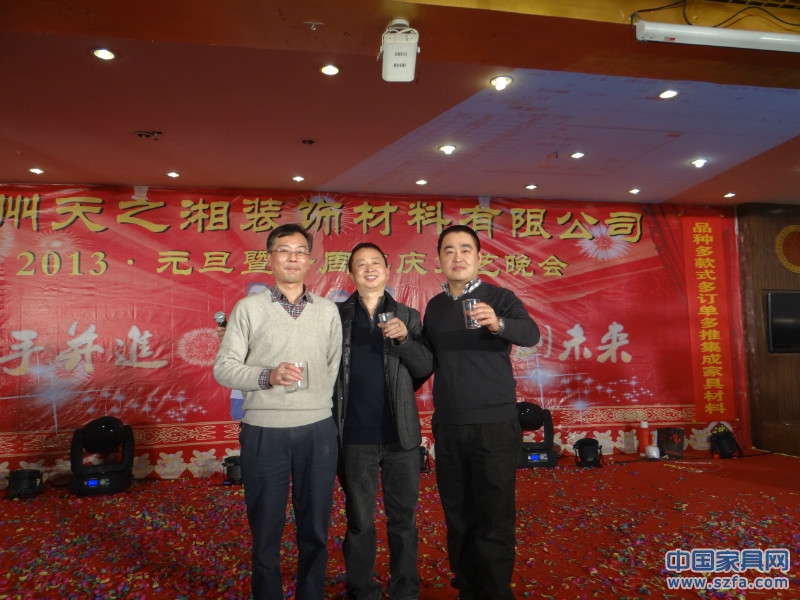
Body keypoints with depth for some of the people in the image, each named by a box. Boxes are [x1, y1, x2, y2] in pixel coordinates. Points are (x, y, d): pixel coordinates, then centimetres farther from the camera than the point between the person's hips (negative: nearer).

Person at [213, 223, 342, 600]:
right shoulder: (248, 308, 2)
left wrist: (317, 405, 4)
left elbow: (334, 367, 8)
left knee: (315, 529, 13)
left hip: (318, 431, 2)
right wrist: (267, 376, -17)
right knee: (266, 530, 12)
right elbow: (223, 367, -2)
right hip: (264, 431, -1)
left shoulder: (328, 310, 7)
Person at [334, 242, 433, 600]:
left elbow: (425, 369, 0)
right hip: (355, 435, -1)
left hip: (401, 433, 1)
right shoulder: (337, 315, 1)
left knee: (403, 517, 14)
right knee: (359, 520, 13)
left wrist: (405, 339, -16)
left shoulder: (408, 316, 5)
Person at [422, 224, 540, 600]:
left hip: (494, 424, -4)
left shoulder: (499, 298, -5)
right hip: (447, 427, 4)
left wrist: (497, 324, -41)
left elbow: (531, 334, -23)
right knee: (458, 517, 14)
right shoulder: (434, 306, 9)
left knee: (495, 519, 4)